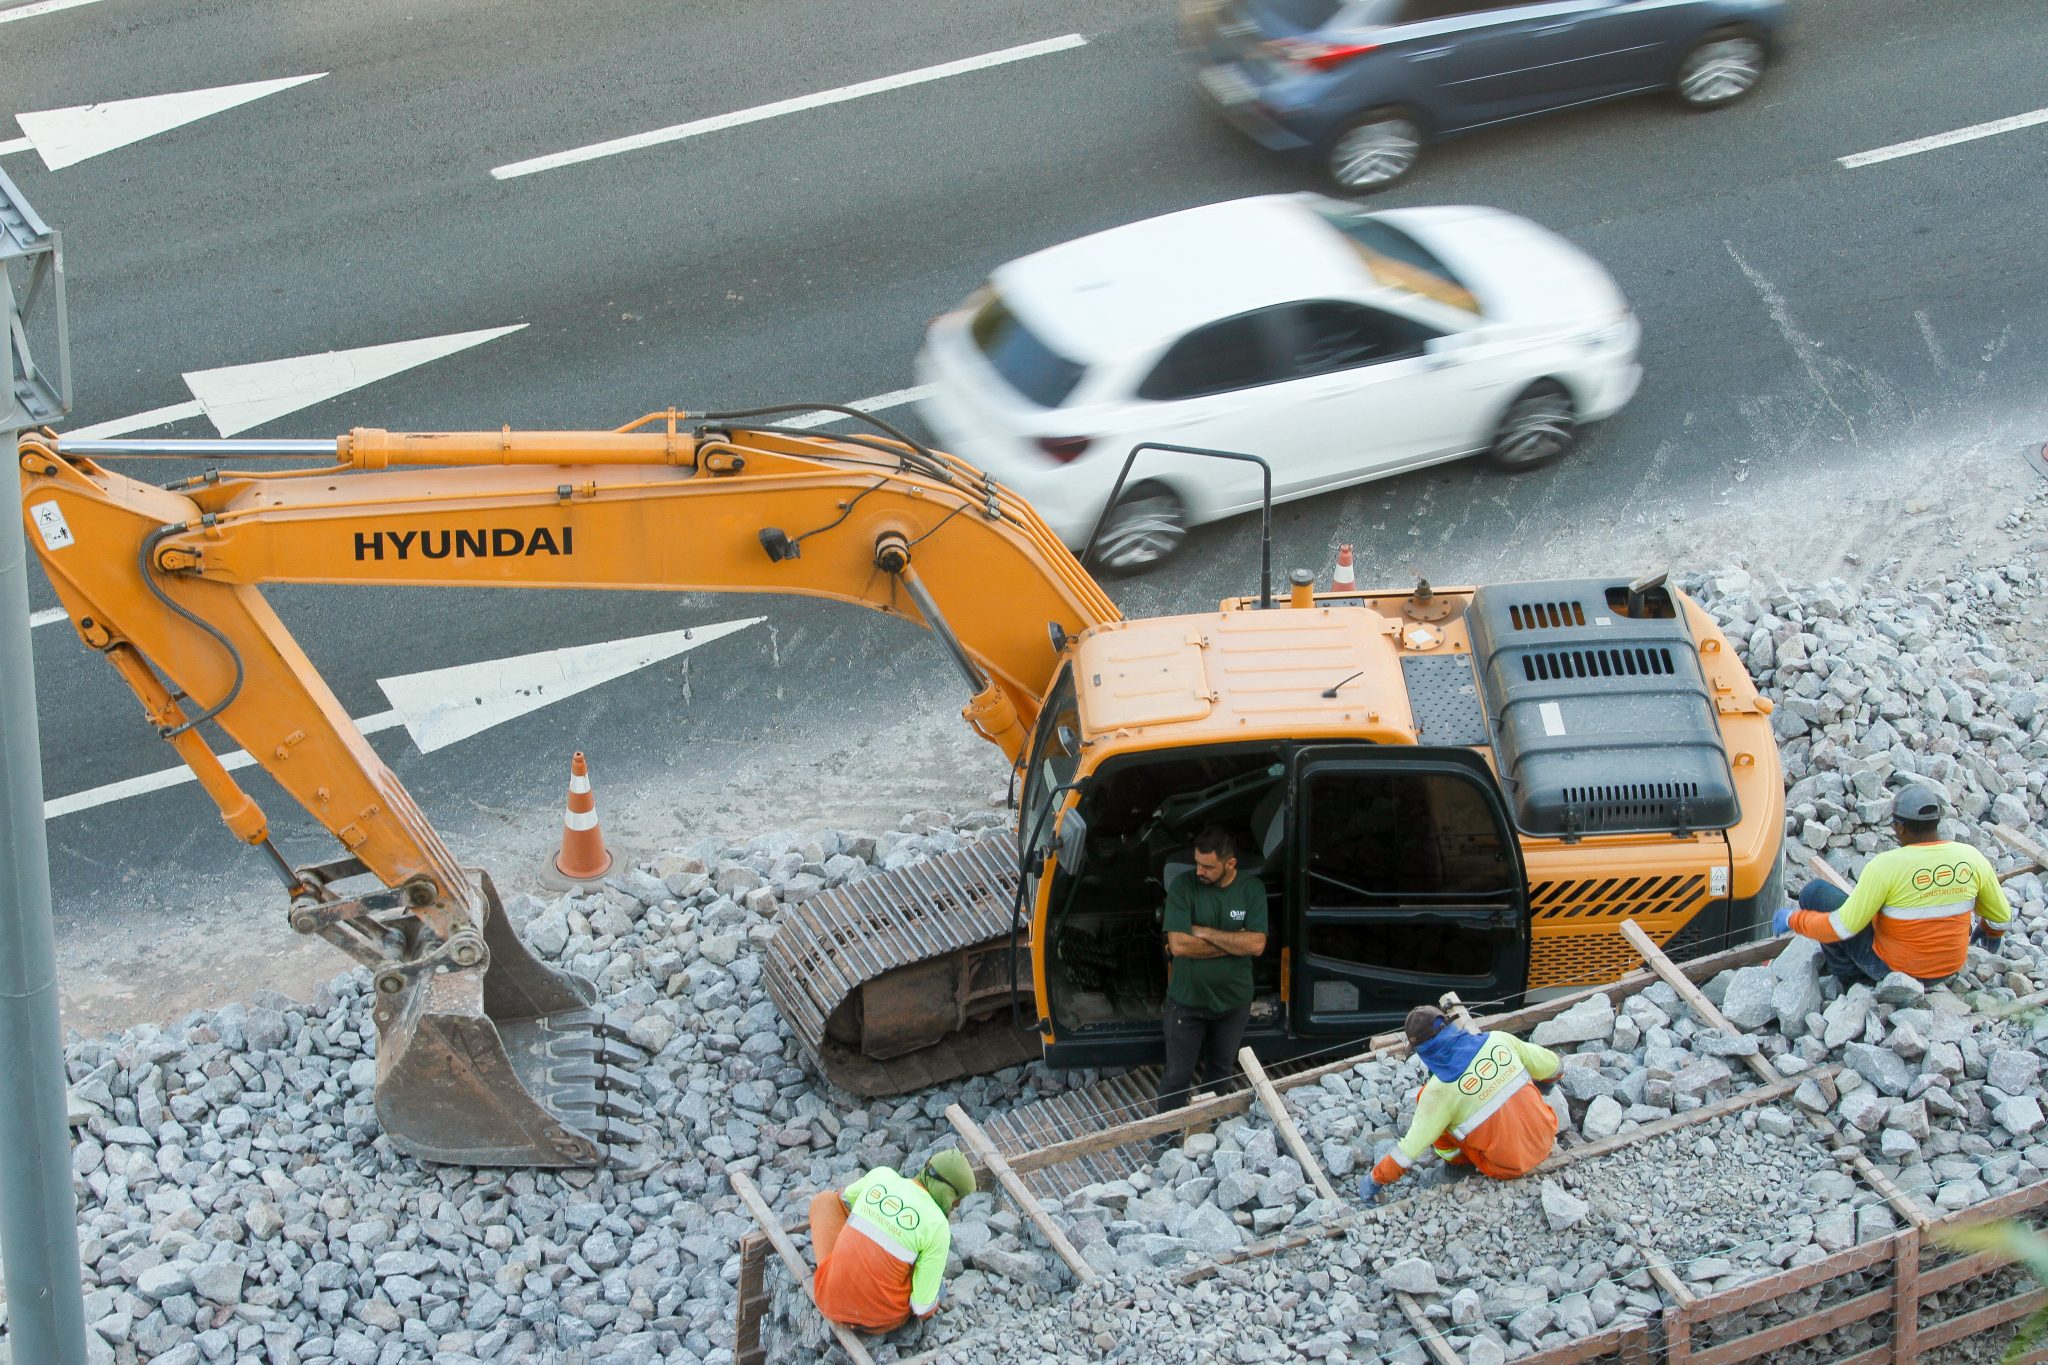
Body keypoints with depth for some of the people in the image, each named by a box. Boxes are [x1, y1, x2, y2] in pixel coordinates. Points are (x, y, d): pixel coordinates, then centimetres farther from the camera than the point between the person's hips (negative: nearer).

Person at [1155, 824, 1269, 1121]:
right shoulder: (1183, 886, -16)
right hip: (1187, 1000, -2)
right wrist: (1234, 943, -20)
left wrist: (1204, 932, -22)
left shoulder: (1252, 889, -11)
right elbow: (1178, 945, -24)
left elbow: (1257, 945, -20)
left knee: (1221, 1069, 21)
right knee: (1177, 1075, 8)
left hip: (1233, 1001, 2)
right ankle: (1166, 1134, 26)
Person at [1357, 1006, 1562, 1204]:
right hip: (1545, 1141, 4)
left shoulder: (1438, 1091, -18)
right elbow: (1554, 1067, 8)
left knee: (1424, 1098, 2)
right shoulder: (1498, 1041, -8)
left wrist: (1375, 1180, 3)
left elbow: (1410, 1149, -14)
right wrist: (1536, 1086, 32)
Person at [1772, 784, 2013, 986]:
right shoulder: (1971, 859, -12)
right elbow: (2002, 915, 3)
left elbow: (1843, 928, -22)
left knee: (1815, 891, 5)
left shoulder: (1885, 866, -26)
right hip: (1950, 967, 5)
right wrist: (1991, 932, 27)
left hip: (1893, 968, -5)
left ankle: (1851, 978, 14)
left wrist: (1793, 919, -5)